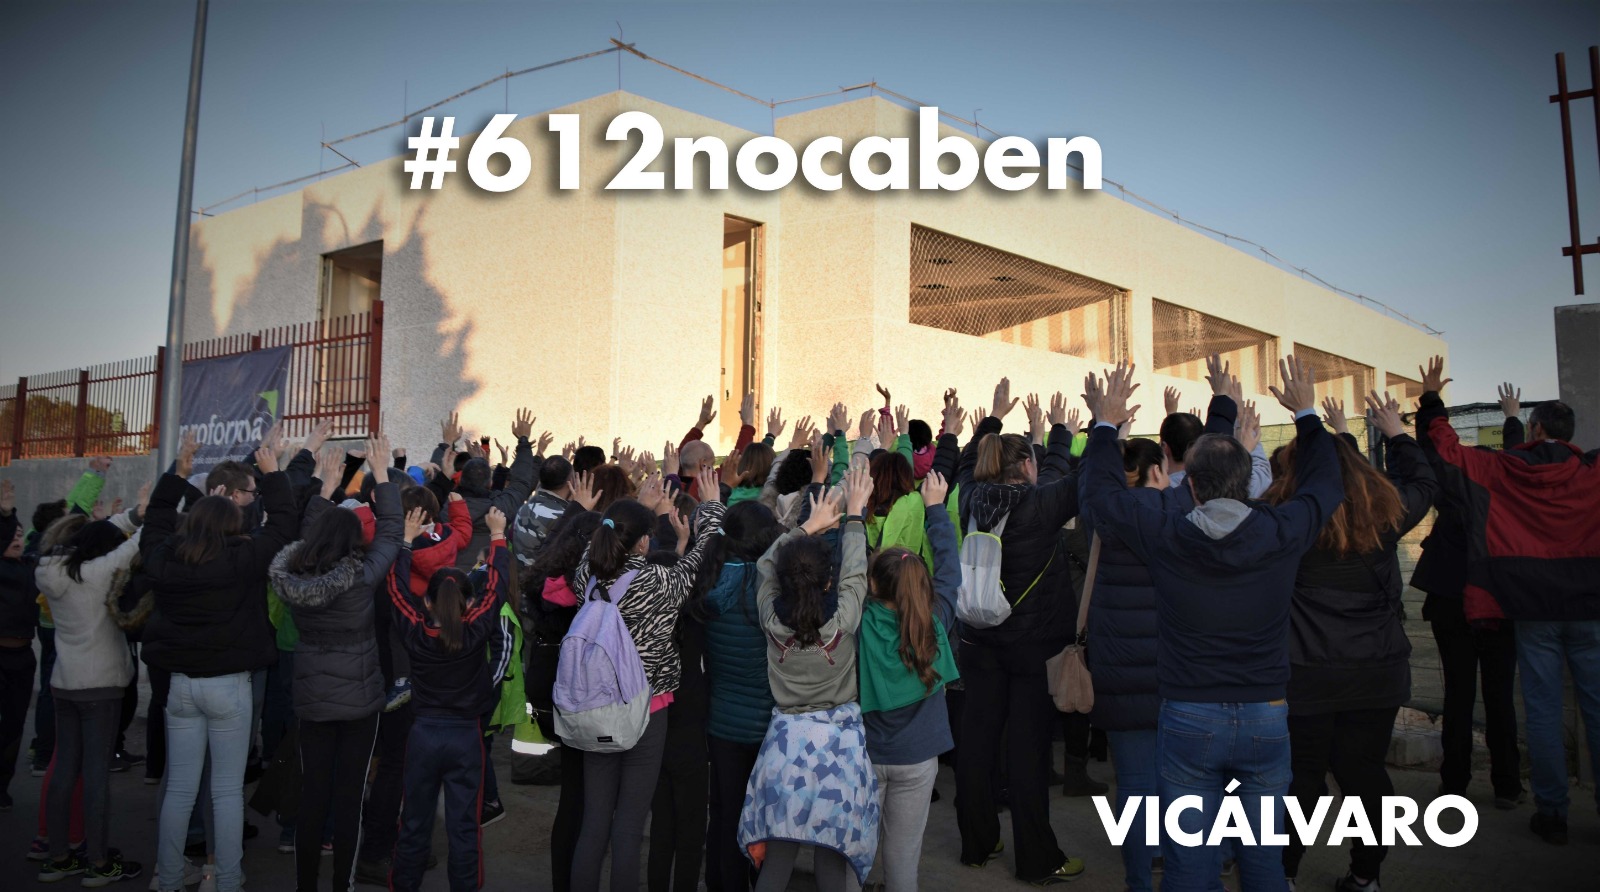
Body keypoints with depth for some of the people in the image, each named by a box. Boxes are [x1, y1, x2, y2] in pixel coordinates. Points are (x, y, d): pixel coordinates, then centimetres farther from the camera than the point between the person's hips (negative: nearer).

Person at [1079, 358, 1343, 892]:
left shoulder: (1164, 536, -12)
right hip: (1265, 718, 1)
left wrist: (1105, 424, 15)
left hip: (1188, 721, -1)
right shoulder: (1283, 532, -9)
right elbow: (1324, 482, 12)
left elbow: (1102, 492, 4)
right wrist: (1307, 415, 25)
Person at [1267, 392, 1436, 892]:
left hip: (1306, 676, -3)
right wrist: (1395, 431, 32)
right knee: (1365, 772, 14)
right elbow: (1424, 484, 20)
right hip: (1379, 670, 3)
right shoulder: (1383, 511, -1)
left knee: (1300, 777, 7)